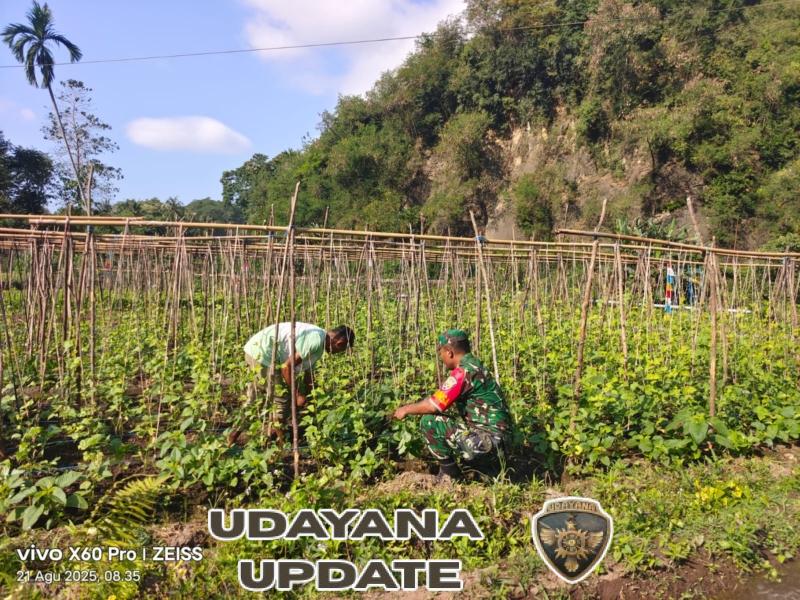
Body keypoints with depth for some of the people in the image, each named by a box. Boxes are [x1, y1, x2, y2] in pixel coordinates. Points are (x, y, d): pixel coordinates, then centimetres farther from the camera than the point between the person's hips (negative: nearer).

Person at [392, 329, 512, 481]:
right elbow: (440, 398, 20)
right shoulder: (474, 366, 13)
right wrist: (412, 407, 20)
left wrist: (407, 409, 0)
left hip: (487, 439, -10)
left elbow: (434, 405, -16)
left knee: (429, 422, -11)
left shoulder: (464, 371, -17)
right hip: (495, 437, 10)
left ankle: (449, 473, 2)